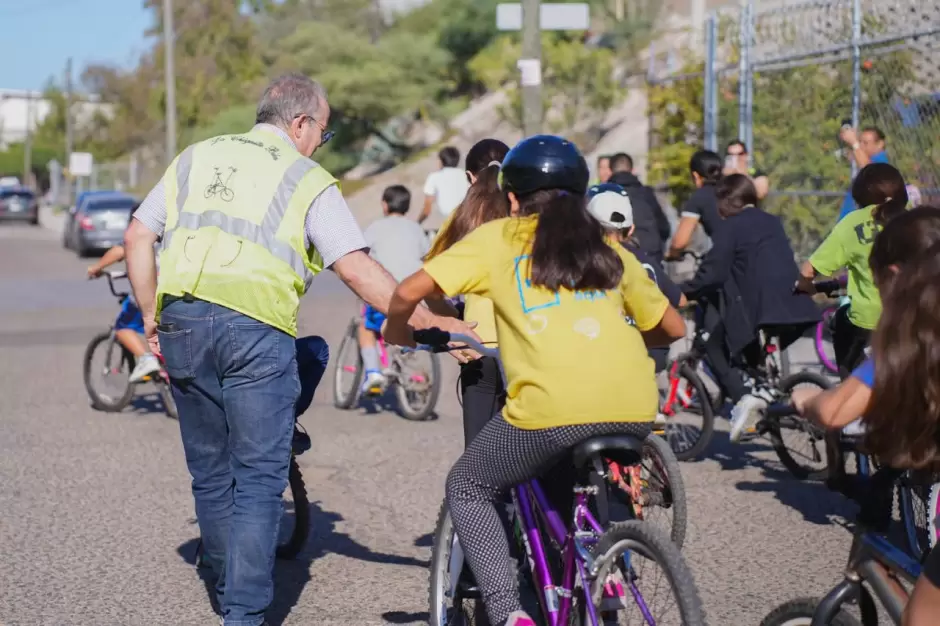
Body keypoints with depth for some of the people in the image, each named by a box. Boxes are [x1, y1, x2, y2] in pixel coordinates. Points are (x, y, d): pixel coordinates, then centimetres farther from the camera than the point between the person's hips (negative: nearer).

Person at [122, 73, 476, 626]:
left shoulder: (197, 157, 20)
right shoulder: (308, 181, 5)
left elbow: (138, 237, 16)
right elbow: (357, 269, -5)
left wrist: (151, 316, 19)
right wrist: (430, 322, -5)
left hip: (181, 323, 5)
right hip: (256, 330, -5)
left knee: (211, 474, 18)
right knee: (259, 479, 2)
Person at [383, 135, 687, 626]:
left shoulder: (498, 237, 16)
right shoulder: (607, 249, 25)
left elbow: (409, 292, 6)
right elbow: (672, 328, 31)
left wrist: (397, 334, 27)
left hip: (553, 409, -4)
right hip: (636, 410, 4)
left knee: (468, 490, 20)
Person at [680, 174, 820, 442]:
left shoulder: (731, 227, -2)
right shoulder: (773, 222, 19)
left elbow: (712, 273, -9)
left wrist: (683, 292, 2)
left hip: (756, 304, -7)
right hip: (792, 305, 7)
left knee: (716, 346, 7)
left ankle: (744, 394, -14)